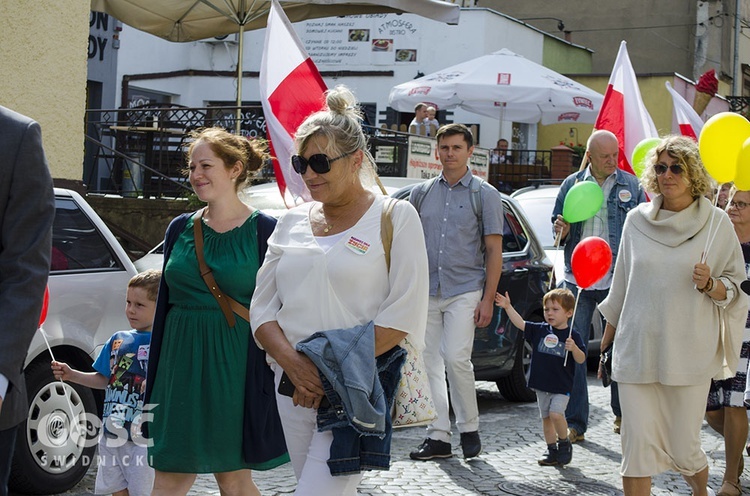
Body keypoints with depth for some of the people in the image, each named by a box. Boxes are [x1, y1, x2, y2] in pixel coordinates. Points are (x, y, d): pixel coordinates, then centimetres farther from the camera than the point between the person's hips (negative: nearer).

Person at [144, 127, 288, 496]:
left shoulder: (263, 230, -5)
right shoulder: (180, 228, 9)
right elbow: (164, 304, 12)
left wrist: (270, 380, -9)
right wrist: (153, 381, 11)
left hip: (234, 366, -4)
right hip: (181, 364, 4)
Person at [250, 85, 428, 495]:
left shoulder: (394, 217, -2)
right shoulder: (292, 223, 13)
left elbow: (403, 314, -10)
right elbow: (262, 308, 9)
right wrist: (294, 364, -11)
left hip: (360, 388, -5)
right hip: (294, 389, 5)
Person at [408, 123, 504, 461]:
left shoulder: (485, 195, 4)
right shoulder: (420, 193, 13)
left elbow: (494, 250, 1)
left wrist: (488, 299, -7)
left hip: (464, 291, -4)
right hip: (426, 293, 4)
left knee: (456, 358, -14)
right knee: (430, 363, 2)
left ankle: (469, 428, 3)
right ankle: (438, 436, 8)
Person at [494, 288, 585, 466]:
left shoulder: (572, 336, -6)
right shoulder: (540, 330, 5)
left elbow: (581, 359, -7)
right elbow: (520, 324, 0)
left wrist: (574, 348, -26)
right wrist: (508, 307, -9)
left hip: (562, 386, -5)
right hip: (541, 384, 5)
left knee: (556, 414, -19)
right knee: (546, 417, 9)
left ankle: (564, 443, 4)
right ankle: (552, 450, 22)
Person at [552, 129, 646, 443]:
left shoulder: (630, 184, 6)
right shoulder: (571, 184, 8)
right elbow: (559, 225, 16)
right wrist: (562, 230, -7)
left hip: (617, 279, -1)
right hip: (577, 278, 1)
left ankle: (622, 414, 24)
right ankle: (575, 423, 5)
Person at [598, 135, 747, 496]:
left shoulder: (716, 223, 1)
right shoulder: (637, 220, 6)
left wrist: (710, 284, -17)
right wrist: (605, 345, 17)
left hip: (689, 354, -1)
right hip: (637, 353, 2)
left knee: (683, 449, 4)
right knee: (637, 447, -4)